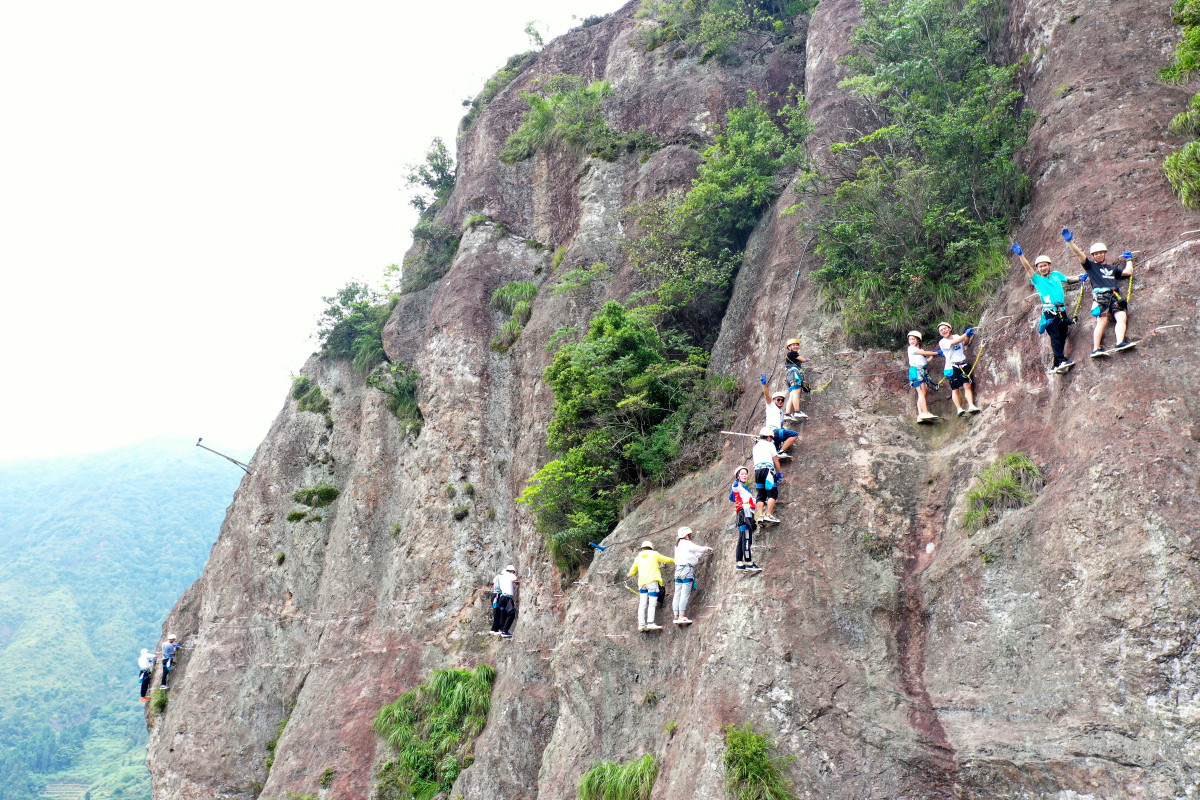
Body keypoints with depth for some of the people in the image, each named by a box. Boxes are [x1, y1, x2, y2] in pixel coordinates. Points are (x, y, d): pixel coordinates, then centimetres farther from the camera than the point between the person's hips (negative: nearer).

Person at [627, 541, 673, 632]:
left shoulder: (638, 558, 16)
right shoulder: (654, 554, 8)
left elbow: (633, 570, 27)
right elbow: (666, 560, 17)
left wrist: (629, 575, 49)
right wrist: (674, 560, 37)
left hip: (642, 583, 4)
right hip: (652, 580, -4)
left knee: (642, 604, 4)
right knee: (652, 603, -9)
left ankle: (641, 624, -1)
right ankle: (650, 623, -19)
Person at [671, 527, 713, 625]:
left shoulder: (678, 545, 19)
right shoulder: (687, 544, -7)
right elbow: (700, 549, 3)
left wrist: (704, 553, 33)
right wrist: (708, 549, 24)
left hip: (678, 570, 8)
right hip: (687, 569, -8)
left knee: (677, 594, 6)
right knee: (685, 594, -8)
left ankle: (676, 616, 6)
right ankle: (682, 616, -10)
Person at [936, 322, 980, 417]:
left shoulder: (957, 337, 13)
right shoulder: (942, 342, -5)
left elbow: (965, 341, 5)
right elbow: (954, 342, -18)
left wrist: (968, 336, -16)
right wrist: (966, 333, -21)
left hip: (963, 365, 3)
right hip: (952, 367, -3)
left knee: (967, 385, -9)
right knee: (955, 389, -4)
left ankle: (971, 406, -14)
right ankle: (959, 409, -2)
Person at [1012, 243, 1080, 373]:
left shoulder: (1056, 275, 18)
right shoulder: (1037, 279, 6)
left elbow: (1068, 280, 35)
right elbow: (1028, 268, -8)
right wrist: (1021, 255, -22)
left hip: (1062, 311, 4)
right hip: (1049, 312, -4)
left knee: (1062, 338, 2)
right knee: (1055, 337, -16)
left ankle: (1056, 366, 4)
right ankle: (1062, 361, -22)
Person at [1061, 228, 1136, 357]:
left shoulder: (1112, 268, 33)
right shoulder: (1091, 266, 21)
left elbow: (1128, 272, 29)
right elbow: (1079, 254, 9)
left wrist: (1129, 260, 39)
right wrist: (1070, 242, -3)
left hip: (1114, 296, 4)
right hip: (1099, 295, -4)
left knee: (1122, 317, -20)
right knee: (1102, 321, -20)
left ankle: (1120, 343, -33)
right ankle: (1096, 349, -25)